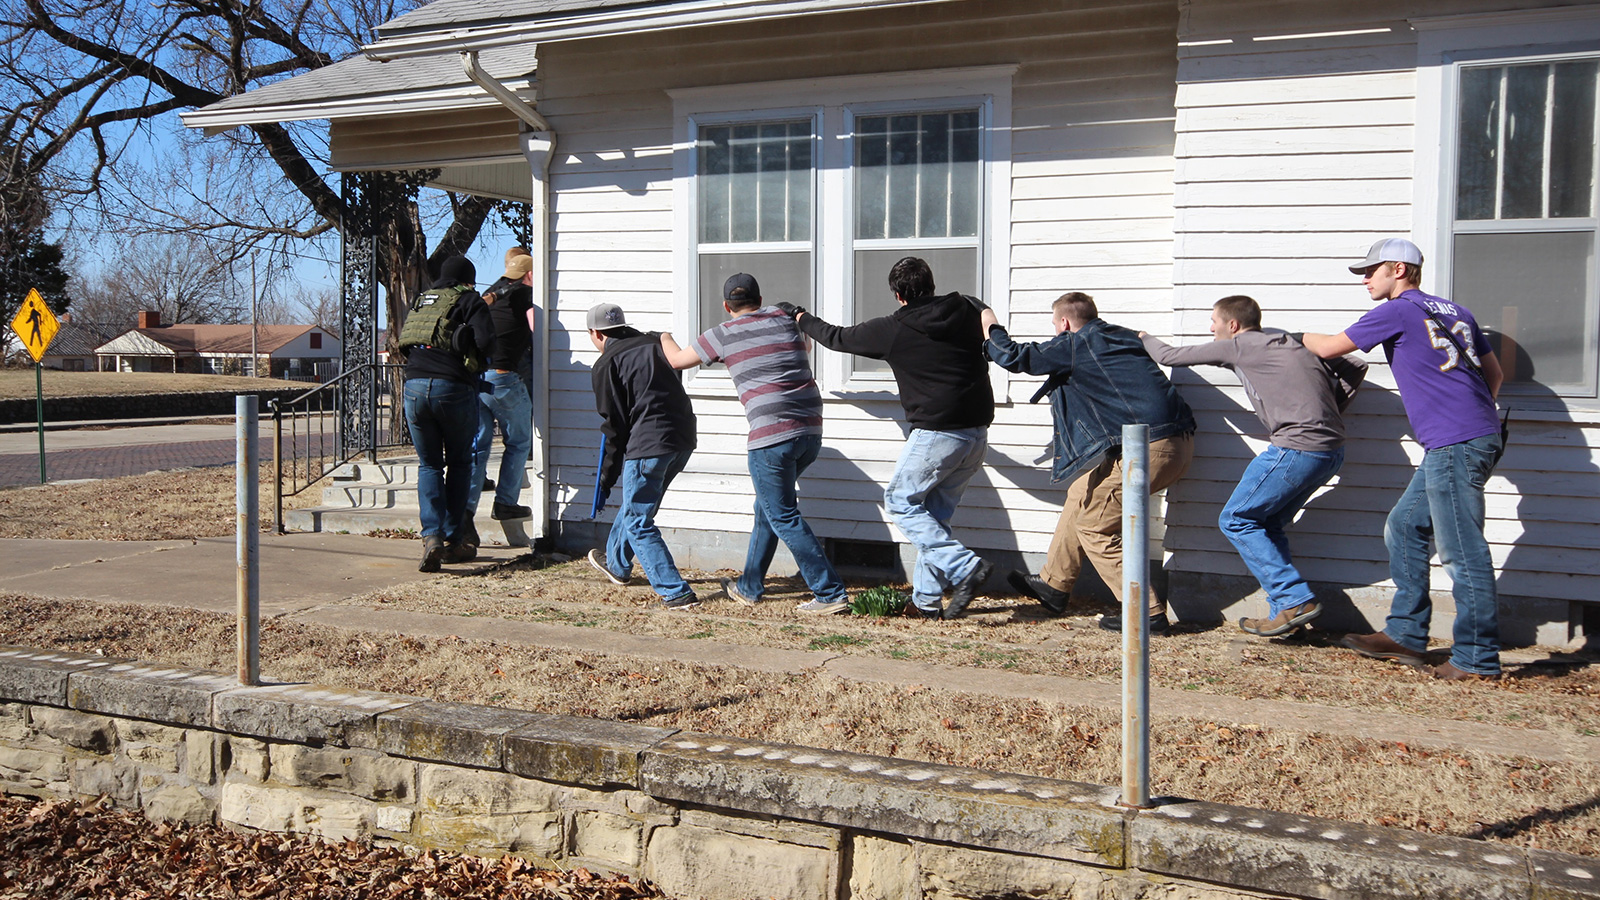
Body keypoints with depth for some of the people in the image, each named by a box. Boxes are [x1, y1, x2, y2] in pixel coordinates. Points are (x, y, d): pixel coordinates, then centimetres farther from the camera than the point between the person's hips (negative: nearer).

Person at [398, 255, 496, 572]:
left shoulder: (419, 301, 21)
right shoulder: (469, 300, 6)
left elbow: (401, 340, 20)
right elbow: (486, 343, -7)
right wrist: (478, 355, 14)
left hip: (414, 387, 4)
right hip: (454, 388, -3)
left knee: (429, 464, 12)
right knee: (459, 463, 12)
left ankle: (431, 537, -7)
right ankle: (454, 542, 14)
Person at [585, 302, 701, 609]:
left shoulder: (607, 363, -3)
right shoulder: (655, 343, 15)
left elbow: (615, 425, -4)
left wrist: (607, 477, 5)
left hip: (647, 445, -8)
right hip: (684, 438, 8)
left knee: (638, 523, 3)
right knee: (635, 505, 27)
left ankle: (677, 592, -3)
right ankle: (616, 563, 47)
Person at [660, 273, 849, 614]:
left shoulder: (724, 334, 2)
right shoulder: (784, 319, 14)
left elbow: (677, 360, 16)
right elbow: (803, 346, 38)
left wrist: (665, 338, 37)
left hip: (772, 435, -7)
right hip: (811, 432, 7)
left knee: (784, 517, 1)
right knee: (768, 506, 20)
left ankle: (831, 593, -3)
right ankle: (749, 586, 30)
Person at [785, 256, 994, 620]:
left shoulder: (891, 330, -4)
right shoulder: (969, 311, 6)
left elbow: (838, 337, 11)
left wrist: (800, 318, 29)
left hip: (936, 433, -6)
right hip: (977, 433, 7)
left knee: (900, 501, 7)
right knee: (936, 512, 15)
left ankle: (965, 567, -8)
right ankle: (927, 599, 16)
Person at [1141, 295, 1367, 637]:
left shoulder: (1236, 346, 2)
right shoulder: (1294, 345, 23)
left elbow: (1169, 356, 10)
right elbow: (1356, 366, 19)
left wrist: (1145, 339, 31)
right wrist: (1329, 413, 18)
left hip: (1297, 449, -8)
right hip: (1332, 451, 8)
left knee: (1236, 520, 4)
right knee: (1266, 524, 18)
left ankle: (1295, 600, -2)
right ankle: (1285, 610, 13)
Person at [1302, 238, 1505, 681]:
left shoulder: (1396, 312, -5)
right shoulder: (1454, 311, 19)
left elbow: (1328, 348, 3)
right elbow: (1494, 373, 23)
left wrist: (1301, 337, 24)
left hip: (1454, 445, -10)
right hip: (1479, 437, 10)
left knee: (1462, 552, -5)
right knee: (1404, 528, 15)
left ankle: (1477, 658, 0)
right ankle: (1405, 635, 19)